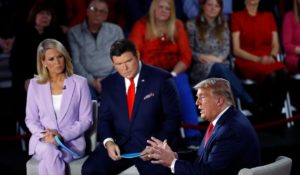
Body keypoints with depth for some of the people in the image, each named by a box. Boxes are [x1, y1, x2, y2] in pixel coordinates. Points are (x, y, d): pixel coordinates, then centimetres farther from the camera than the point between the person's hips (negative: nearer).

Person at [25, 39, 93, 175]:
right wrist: (44, 135, -12)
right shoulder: (35, 84, 8)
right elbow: (31, 119, 9)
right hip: (43, 141, 2)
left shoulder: (80, 83, 2)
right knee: (49, 151, -35)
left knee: (47, 163, -33)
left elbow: (86, 120, 0)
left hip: (72, 141, -2)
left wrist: (63, 136, -14)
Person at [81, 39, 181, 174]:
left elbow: (172, 118, -2)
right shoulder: (109, 83, 10)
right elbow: (104, 119, 12)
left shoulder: (161, 79, -2)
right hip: (119, 145, 4)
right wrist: (108, 142, -9)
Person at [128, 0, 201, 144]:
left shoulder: (177, 26, 8)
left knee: (183, 87, -30)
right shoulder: (141, 26, 3)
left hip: (174, 72, 2)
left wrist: (173, 74, -13)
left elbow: (186, 56, 3)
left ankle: (193, 136, -31)